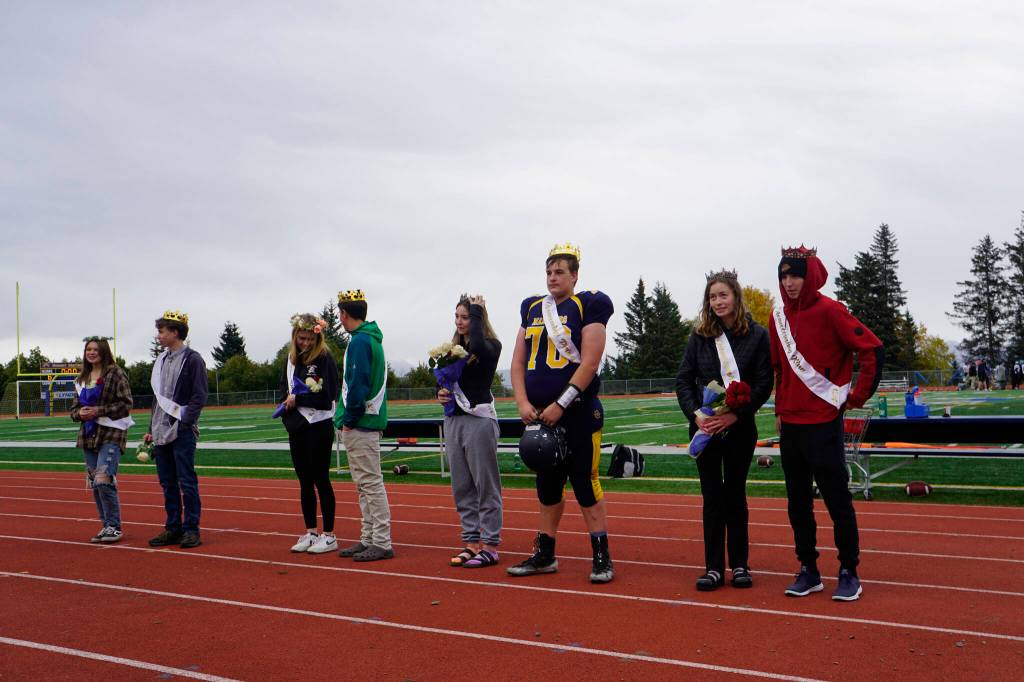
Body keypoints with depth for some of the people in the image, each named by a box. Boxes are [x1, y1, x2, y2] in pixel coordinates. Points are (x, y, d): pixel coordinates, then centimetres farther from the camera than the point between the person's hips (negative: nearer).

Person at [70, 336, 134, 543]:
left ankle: (114, 527, -4)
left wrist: (99, 411, -17)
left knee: (103, 481, -17)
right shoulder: (81, 379, 15)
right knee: (94, 485, 9)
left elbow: (126, 404, -10)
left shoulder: (116, 374, -5)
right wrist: (80, 413, -5)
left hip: (111, 434, -7)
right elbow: (74, 409, 18)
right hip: (89, 435, 7)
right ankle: (106, 526, 21)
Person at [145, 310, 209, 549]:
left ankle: (191, 529, 2)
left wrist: (183, 425, -17)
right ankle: (173, 529, 18)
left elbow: (199, 397, -11)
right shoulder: (161, 360, 17)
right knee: (167, 483, 11)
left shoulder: (193, 359, -6)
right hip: (162, 432, 8)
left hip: (183, 432, -8)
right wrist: (152, 429, 16)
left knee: (187, 482, -5)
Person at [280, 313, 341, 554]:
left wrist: (298, 399, -11)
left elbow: (328, 396, -16)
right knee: (305, 481, 12)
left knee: (321, 480, -1)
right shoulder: (292, 358, 10)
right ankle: (310, 532, 21)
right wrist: (287, 402, -3)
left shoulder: (324, 358, -9)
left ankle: (329, 536, 8)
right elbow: (285, 386, 18)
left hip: (319, 427, -6)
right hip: (296, 427, 6)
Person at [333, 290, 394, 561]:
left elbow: (358, 383, -21)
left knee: (371, 483, -6)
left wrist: (349, 419, -14)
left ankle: (382, 543, -2)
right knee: (365, 484, 14)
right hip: (369, 421, 10)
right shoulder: (373, 339, 16)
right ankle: (368, 539, 21)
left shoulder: (359, 341, -14)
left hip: (360, 425, -10)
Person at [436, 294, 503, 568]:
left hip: (479, 420, -7)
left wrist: (477, 311, -17)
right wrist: (440, 393, -2)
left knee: (486, 486, -2)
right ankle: (471, 542, 17)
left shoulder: (491, 345, -5)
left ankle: (490, 546, 3)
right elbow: (443, 381, 22)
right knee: (461, 487, 9)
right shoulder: (452, 348, 13)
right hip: (453, 420, 7)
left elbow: (477, 347, -30)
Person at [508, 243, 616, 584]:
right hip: (539, 415, 6)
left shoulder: (587, 307, -5)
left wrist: (560, 406, -16)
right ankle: (544, 555, 24)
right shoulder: (532, 309, 13)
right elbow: (518, 363, 12)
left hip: (578, 414, -6)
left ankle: (602, 556, 8)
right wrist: (523, 403, -2)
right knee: (547, 486, 14)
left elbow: (589, 364, -13)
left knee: (586, 485, -2)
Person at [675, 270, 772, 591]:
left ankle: (739, 564, 18)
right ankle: (714, 567, 9)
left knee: (735, 494, 6)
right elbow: (683, 380, 4)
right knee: (712, 496, 4)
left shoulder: (757, 335, -2)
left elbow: (764, 384, -6)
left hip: (739, 427, -2)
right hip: (704, 427, 2)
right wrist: (696, 414, -11)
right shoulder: (700, 336, 4)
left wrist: (735, 415, -15)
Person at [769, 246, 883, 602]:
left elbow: (873, 350, -12)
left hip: (824, 424, -6)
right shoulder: (778, 317, 8)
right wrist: (780, 409, 14)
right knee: (798, 502, 11)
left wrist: (858, 396, -9)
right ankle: (808, 571, 22)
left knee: (837, 500, 2)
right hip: (790, 425, 6)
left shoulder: (830, 311, -11)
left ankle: (849, 572, 14)